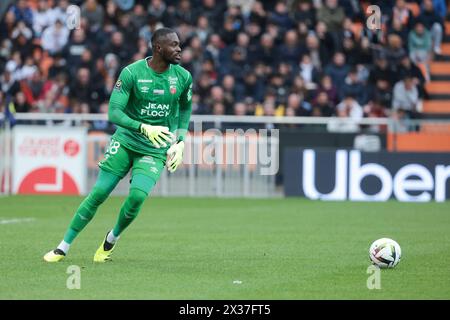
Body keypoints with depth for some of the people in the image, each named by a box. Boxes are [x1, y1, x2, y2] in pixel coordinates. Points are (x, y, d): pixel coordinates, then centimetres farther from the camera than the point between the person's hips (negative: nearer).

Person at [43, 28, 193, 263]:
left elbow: (185, 108, 17)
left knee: (137, 195, -20)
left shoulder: (183, 77, -3)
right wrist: (144, 128, -32)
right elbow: (114, 112, -17)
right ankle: (64, 247, 6)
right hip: (125, 141, -1)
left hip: (156, 150, 1)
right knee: (98, 193, -6)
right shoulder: (132, 73, -13)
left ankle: (112, 239, 8)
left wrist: (180, 142, 5)